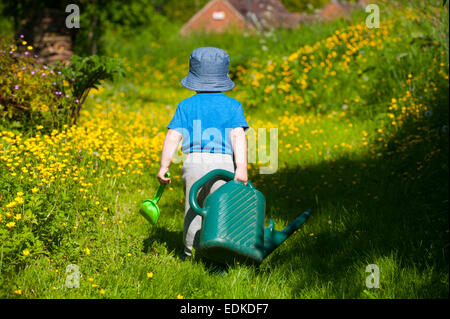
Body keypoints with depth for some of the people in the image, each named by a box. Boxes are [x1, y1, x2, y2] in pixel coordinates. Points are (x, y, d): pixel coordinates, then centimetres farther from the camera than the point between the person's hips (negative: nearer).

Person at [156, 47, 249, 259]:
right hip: (223, 162, -2)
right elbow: (238, 136, -5)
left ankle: (190, 250, 27)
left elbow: (173, 136, 2)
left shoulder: (186, 105, 10)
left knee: (193, 208, 16)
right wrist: (242, 168, -12)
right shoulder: (233, 105, 7)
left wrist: (164, 166, 2)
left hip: (193, 162, 2)